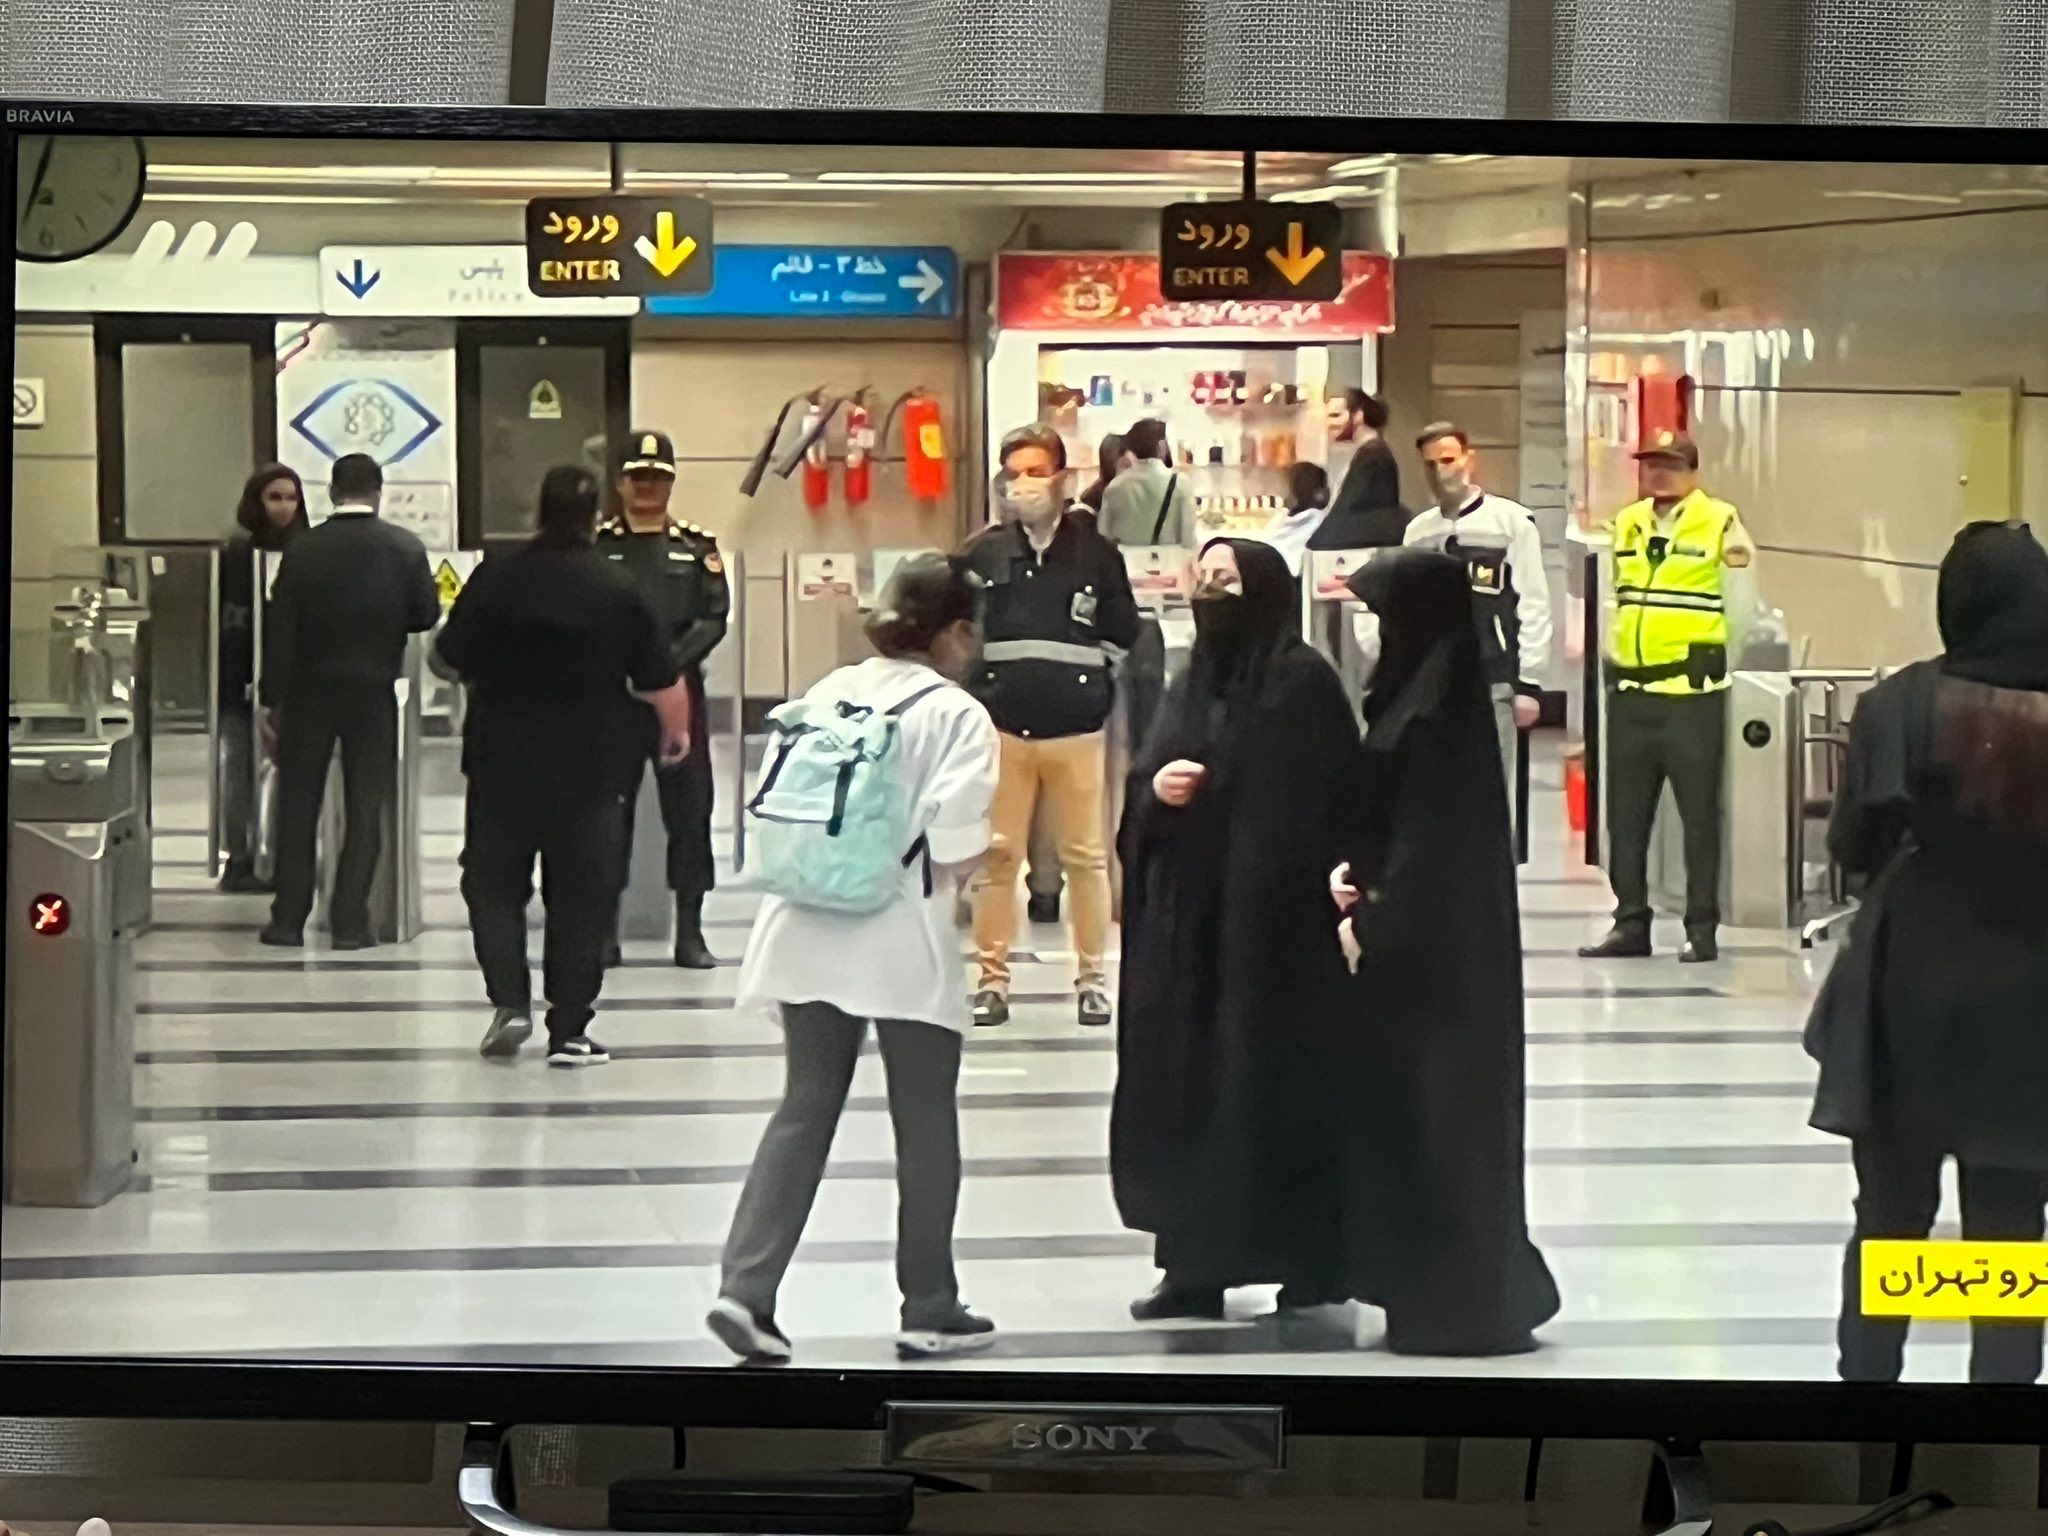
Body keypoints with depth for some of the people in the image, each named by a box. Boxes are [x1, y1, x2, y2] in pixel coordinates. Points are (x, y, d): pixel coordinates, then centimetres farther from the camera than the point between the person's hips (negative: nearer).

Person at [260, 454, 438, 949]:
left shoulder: (303, 549, -6)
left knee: (298, 803, 9)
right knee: (365, 807, 5)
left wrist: (272, 696, 0)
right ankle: (350, 922, 3)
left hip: (309, 690, 0)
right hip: (374, 691, 0)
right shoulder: (405, 549, -6)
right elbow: (427, 615, 0)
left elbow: (280, 628, -6)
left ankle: (288, 919, 9)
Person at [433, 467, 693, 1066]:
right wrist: (678, 730, 16)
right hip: (590, 766, -1)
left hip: (502, 760, 1)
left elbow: (450, 658, 6)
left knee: (493, 882, 14)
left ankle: (509, 1001, -1)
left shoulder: (494, 578, -5)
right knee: (581, 897, 5)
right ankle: (570, 1032, 5)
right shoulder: (616, 591, -9)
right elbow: (662, 683, -4)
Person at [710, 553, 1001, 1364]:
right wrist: (971, 867, 2)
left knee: (804, 1111, 11)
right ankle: (929, 1310, 17)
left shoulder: (828, 694, 5)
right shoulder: (957, 716, -9)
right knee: (926, 1128, 9)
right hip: (906, 941, -5)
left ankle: (746, 1289, -1)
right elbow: (954, 847, -18)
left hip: (812, 929, 5)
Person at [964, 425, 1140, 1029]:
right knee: (997, 855, 2)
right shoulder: (982, 552, 5)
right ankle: (993, 976, 8)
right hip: (1000, 726, 0)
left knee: (1087, 856, 2)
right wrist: (978, 690, -1)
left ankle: (1091, 977, 10)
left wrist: (1090, 686, 1)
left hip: (1077, 728, 0)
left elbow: (1124, 634, 8)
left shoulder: (1096, 553, 4)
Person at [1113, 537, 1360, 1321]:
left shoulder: (1300, 683, -6)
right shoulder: (1194, 682, 15)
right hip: (1184, 916, 7)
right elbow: (1140, 790, 17)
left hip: (1269, 918, -7)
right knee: (1182, 1085, 5)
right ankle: (1194, 1261, 10)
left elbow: (1317, 803, -10)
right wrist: (1153, 789, -4)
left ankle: (1306, 1258, 6)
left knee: (1275, 1080, -3)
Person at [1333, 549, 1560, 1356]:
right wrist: (1354, 868, 2)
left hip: (1432, 947, -10)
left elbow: (1427, 840, -20)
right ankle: (1429, 1290, 19)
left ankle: (1460, 1303, 5)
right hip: (1421, 937, 10)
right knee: (1399, 1106, 13)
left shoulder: (1433, 711, -19)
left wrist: (1370, 920, -12)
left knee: (1437, 1114, -2)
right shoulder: (1421, 693, 10)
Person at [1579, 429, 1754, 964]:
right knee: (1626, 816, 9)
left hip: (1692, 692, -6)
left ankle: (1702, 929, 3)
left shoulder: (1718, 522, -3)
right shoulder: (1627, 523, 13)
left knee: (1698, 815, -1)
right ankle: (1630, 923, 16)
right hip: (1630, 689, 6)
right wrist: (1612, 653, 18)